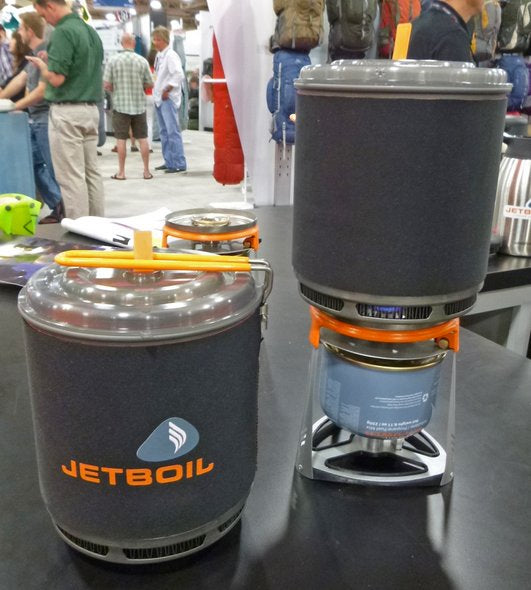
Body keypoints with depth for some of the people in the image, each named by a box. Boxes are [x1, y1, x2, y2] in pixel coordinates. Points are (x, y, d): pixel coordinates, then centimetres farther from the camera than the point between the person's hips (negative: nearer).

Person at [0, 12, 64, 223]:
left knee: (55, 168, -5)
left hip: (46, 120, -10)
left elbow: (42, 91, -18)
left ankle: (66, 210, 4)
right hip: (35, 120, 10)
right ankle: (58, 206, 14)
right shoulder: (34, 54, 15)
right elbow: (20, 80, 17)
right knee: (35, 164, 11)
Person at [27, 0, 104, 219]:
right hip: (91, 109, 9)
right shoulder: (90, 31, 13)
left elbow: (56, 78, -18)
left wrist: (42, 65, 3)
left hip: (67, 111, -9)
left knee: (71, 176, -4)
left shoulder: (63, 32, -14)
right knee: (92, 172, 11)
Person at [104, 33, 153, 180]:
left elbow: (106, 85, -5)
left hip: (120, 105, -1)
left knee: (121, 139, 5)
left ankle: (121, 172, 9)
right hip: (139, 105, 1)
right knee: (142, 139, 8)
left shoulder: (113, 60, -5)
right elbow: (150, 84, 2)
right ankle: (147, 171, 11)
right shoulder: (142, 61, -4)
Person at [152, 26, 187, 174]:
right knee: (164, 132, 12)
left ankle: (179, 164, -4)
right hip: (159, 99, 9)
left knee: (173, 131, -8)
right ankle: (169, 162, 20)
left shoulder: (171, 55, -11)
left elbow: (179, 75, -23)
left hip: (168, 99, -9)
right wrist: (157, 91, 12)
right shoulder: (159, 55, 14)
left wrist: (166, 91, -18)